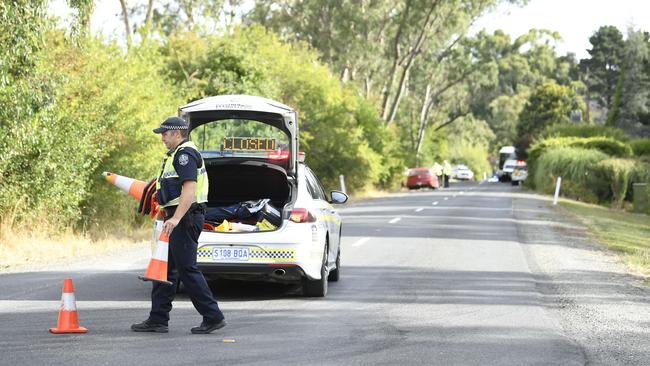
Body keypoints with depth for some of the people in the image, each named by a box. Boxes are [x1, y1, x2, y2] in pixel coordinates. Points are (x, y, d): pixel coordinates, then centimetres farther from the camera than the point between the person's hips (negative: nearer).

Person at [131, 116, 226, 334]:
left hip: (185, 218, -11)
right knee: (166, 269, 11)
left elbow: (189, 190, -25)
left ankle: (213, 317, -5)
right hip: (178, 218, 11)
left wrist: (176, 218, -33)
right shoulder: (179, 154, 20)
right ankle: (158, 320, 14)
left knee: (187, 269, -9)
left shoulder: (185, 154, -14)